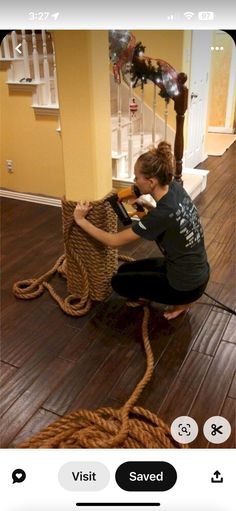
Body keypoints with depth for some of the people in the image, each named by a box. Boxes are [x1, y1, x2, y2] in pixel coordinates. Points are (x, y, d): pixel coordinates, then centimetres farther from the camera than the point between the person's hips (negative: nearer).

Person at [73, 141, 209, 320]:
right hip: (197, 273, 8)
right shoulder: (176, 188, -9)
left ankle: (181, 302, 7)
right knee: (125, 270, 17)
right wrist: (146, 205, -1)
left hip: (186, 285, -8)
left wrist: (81, 220, -12)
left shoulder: (161, 215, -32)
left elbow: (114, 241, -22)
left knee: (119, 282, 7)